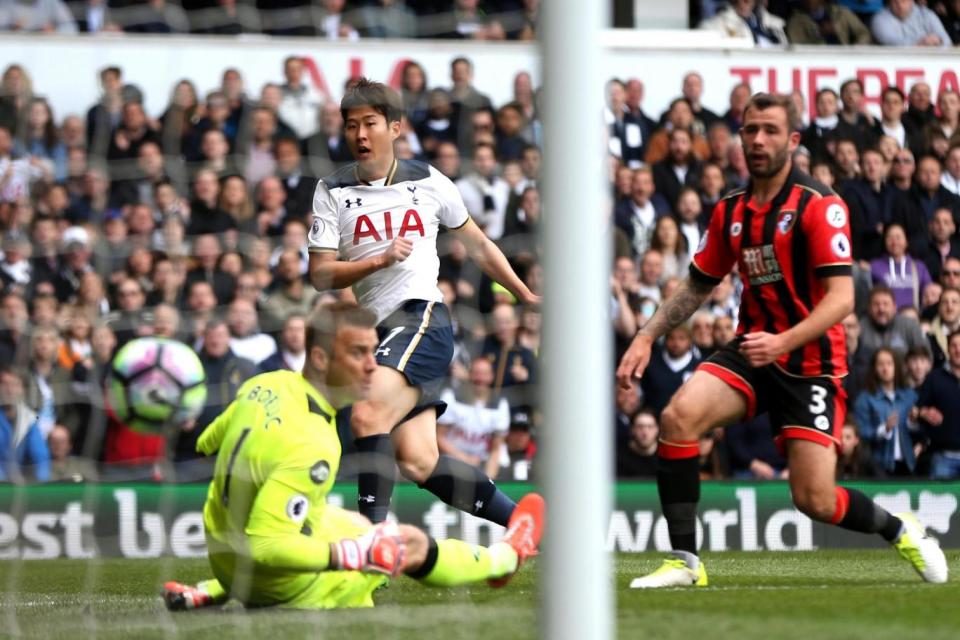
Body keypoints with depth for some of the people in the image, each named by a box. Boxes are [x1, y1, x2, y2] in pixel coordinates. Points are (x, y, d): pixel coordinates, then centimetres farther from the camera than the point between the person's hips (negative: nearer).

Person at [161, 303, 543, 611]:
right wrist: (351, 555, -30)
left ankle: (207, 594, 26)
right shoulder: (311, 448, -34)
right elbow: (264, 545, -35)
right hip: (283, 587, -8)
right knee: (412, 545, 8)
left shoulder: (265, 386, -9)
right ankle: (505, 558, 38)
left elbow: (207, 444, 9)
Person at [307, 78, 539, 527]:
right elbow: (320, 275, 1)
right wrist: (380, 259, -12)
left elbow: (478, 245, 21)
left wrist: (526, 297, 23)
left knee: (368, 415, -27)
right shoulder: (332, 192, 9)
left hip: (423, 317, -3)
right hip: (378, 332, 3)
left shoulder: (429, 183, 7)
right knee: (418, 461, -5)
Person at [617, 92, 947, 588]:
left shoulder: (819, 206, -12)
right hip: (751, 350, 5)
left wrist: (784, 341, -34)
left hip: (810, 361, -5)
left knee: (815, 500, -10)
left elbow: (841, 298, -21)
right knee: (679, 416, -23)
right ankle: (684, 561, -16)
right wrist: (646, 337, 6)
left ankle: (901, 531, 22)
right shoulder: (730, 212, 7)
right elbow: (696, 287, 19)